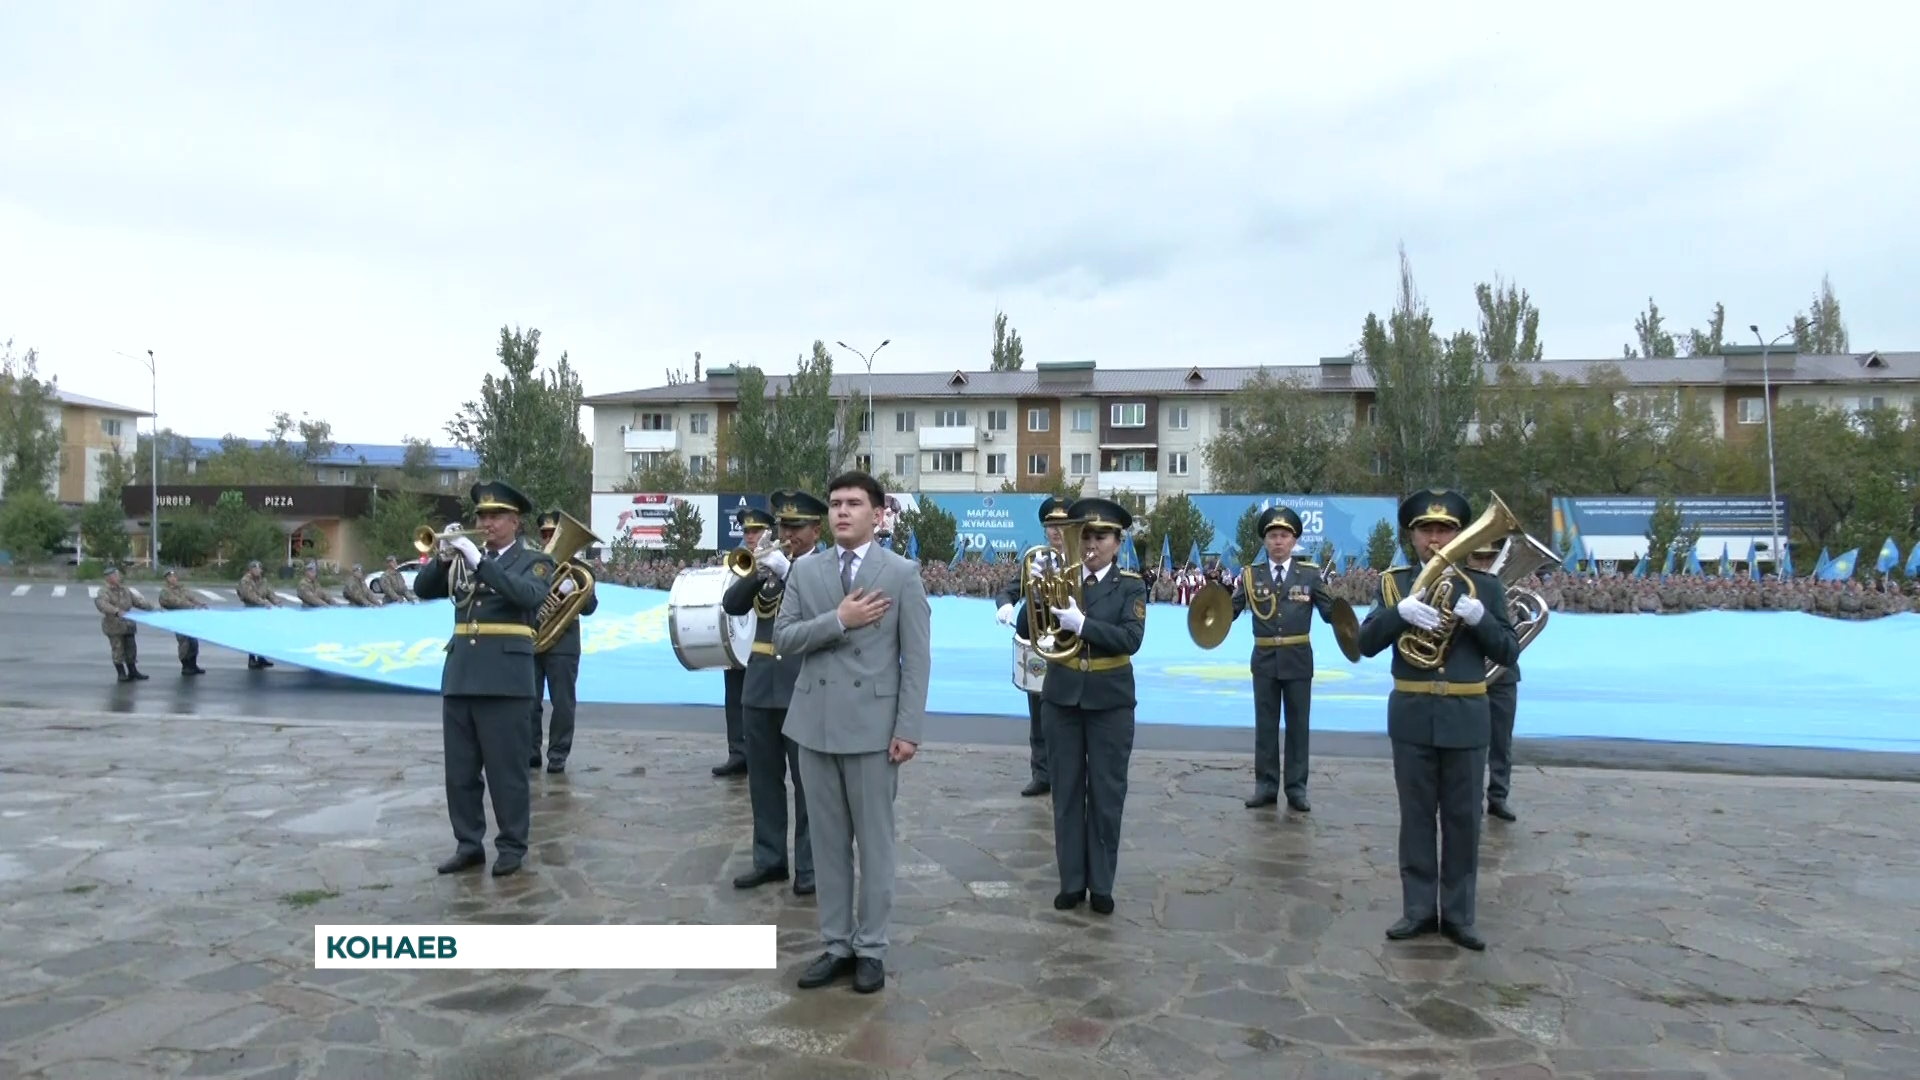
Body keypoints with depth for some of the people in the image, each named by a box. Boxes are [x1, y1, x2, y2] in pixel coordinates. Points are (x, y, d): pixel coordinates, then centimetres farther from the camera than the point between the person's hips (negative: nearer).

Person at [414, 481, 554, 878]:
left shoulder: (534, 561, 1)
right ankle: (469, 844, 20)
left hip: (504, 677, -5)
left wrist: (480, 562, -22)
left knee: (506, 770, -1)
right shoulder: (465, 558, 16)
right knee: (460, 770, 9)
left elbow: (528, 594, -19)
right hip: (459, 675, 6)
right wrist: (442, 558, -9)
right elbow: (423, 589, 10)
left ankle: (511, 847, 9)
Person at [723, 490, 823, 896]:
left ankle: (810, 865, 9)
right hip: (761, 684, 5)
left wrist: (787, 573, -22)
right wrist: (757, 575, -13)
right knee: (763, 778, 11)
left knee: (808, 781, 1)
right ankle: (769, 859, 22)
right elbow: (731, 605, 3)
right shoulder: (768, 562, 11)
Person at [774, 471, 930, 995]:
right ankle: (836, 944, 23)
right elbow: (782, 638, -1)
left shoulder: (902, 573, -3)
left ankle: (870, 949, 18)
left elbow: (917, 657, -5)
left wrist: (908, 729, -11)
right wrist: (838, 620, -15)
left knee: (874, 843, 6)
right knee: (828, 842, 11)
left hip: (872, 724, -3)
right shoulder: (805, 570, 7)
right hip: (816, 723, 4)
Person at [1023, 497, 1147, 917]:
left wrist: (1081, 624, -28)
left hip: (1110, 701, -2)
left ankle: (1101, 884, 14)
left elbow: (1131, 639, -18)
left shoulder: (1131, 586, -3)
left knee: (1107, 795, 3)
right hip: (1062, 697, 2)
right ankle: (1071, 881, 17)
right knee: (1067, 792, 7)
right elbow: (1026, 627, -4)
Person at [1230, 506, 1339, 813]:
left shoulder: (1309, 574, 0)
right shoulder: (1251, 575, 1)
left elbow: (1330, 611, -4)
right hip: (1265, 660, 1)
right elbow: (1231, 609, -7)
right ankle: (1266, 786, 18)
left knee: (1298, 725, 6)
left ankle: (1296, 788, 15)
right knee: (1265, 725, 8)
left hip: (1298, 659, -1)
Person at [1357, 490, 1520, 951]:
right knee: (1416, 817, 8)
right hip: (1412, 716, 0)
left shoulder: (1485, 586, 2)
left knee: (1463, 820, 7)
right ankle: (1419, 909, 18)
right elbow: (1366, 644, -7)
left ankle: (1458, 914, 17)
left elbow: (1509, 653, -1)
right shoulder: (1393, 583, 3)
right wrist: (1400, 611, -23)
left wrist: (1480, 619, -19)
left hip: (1466, 717, 0)